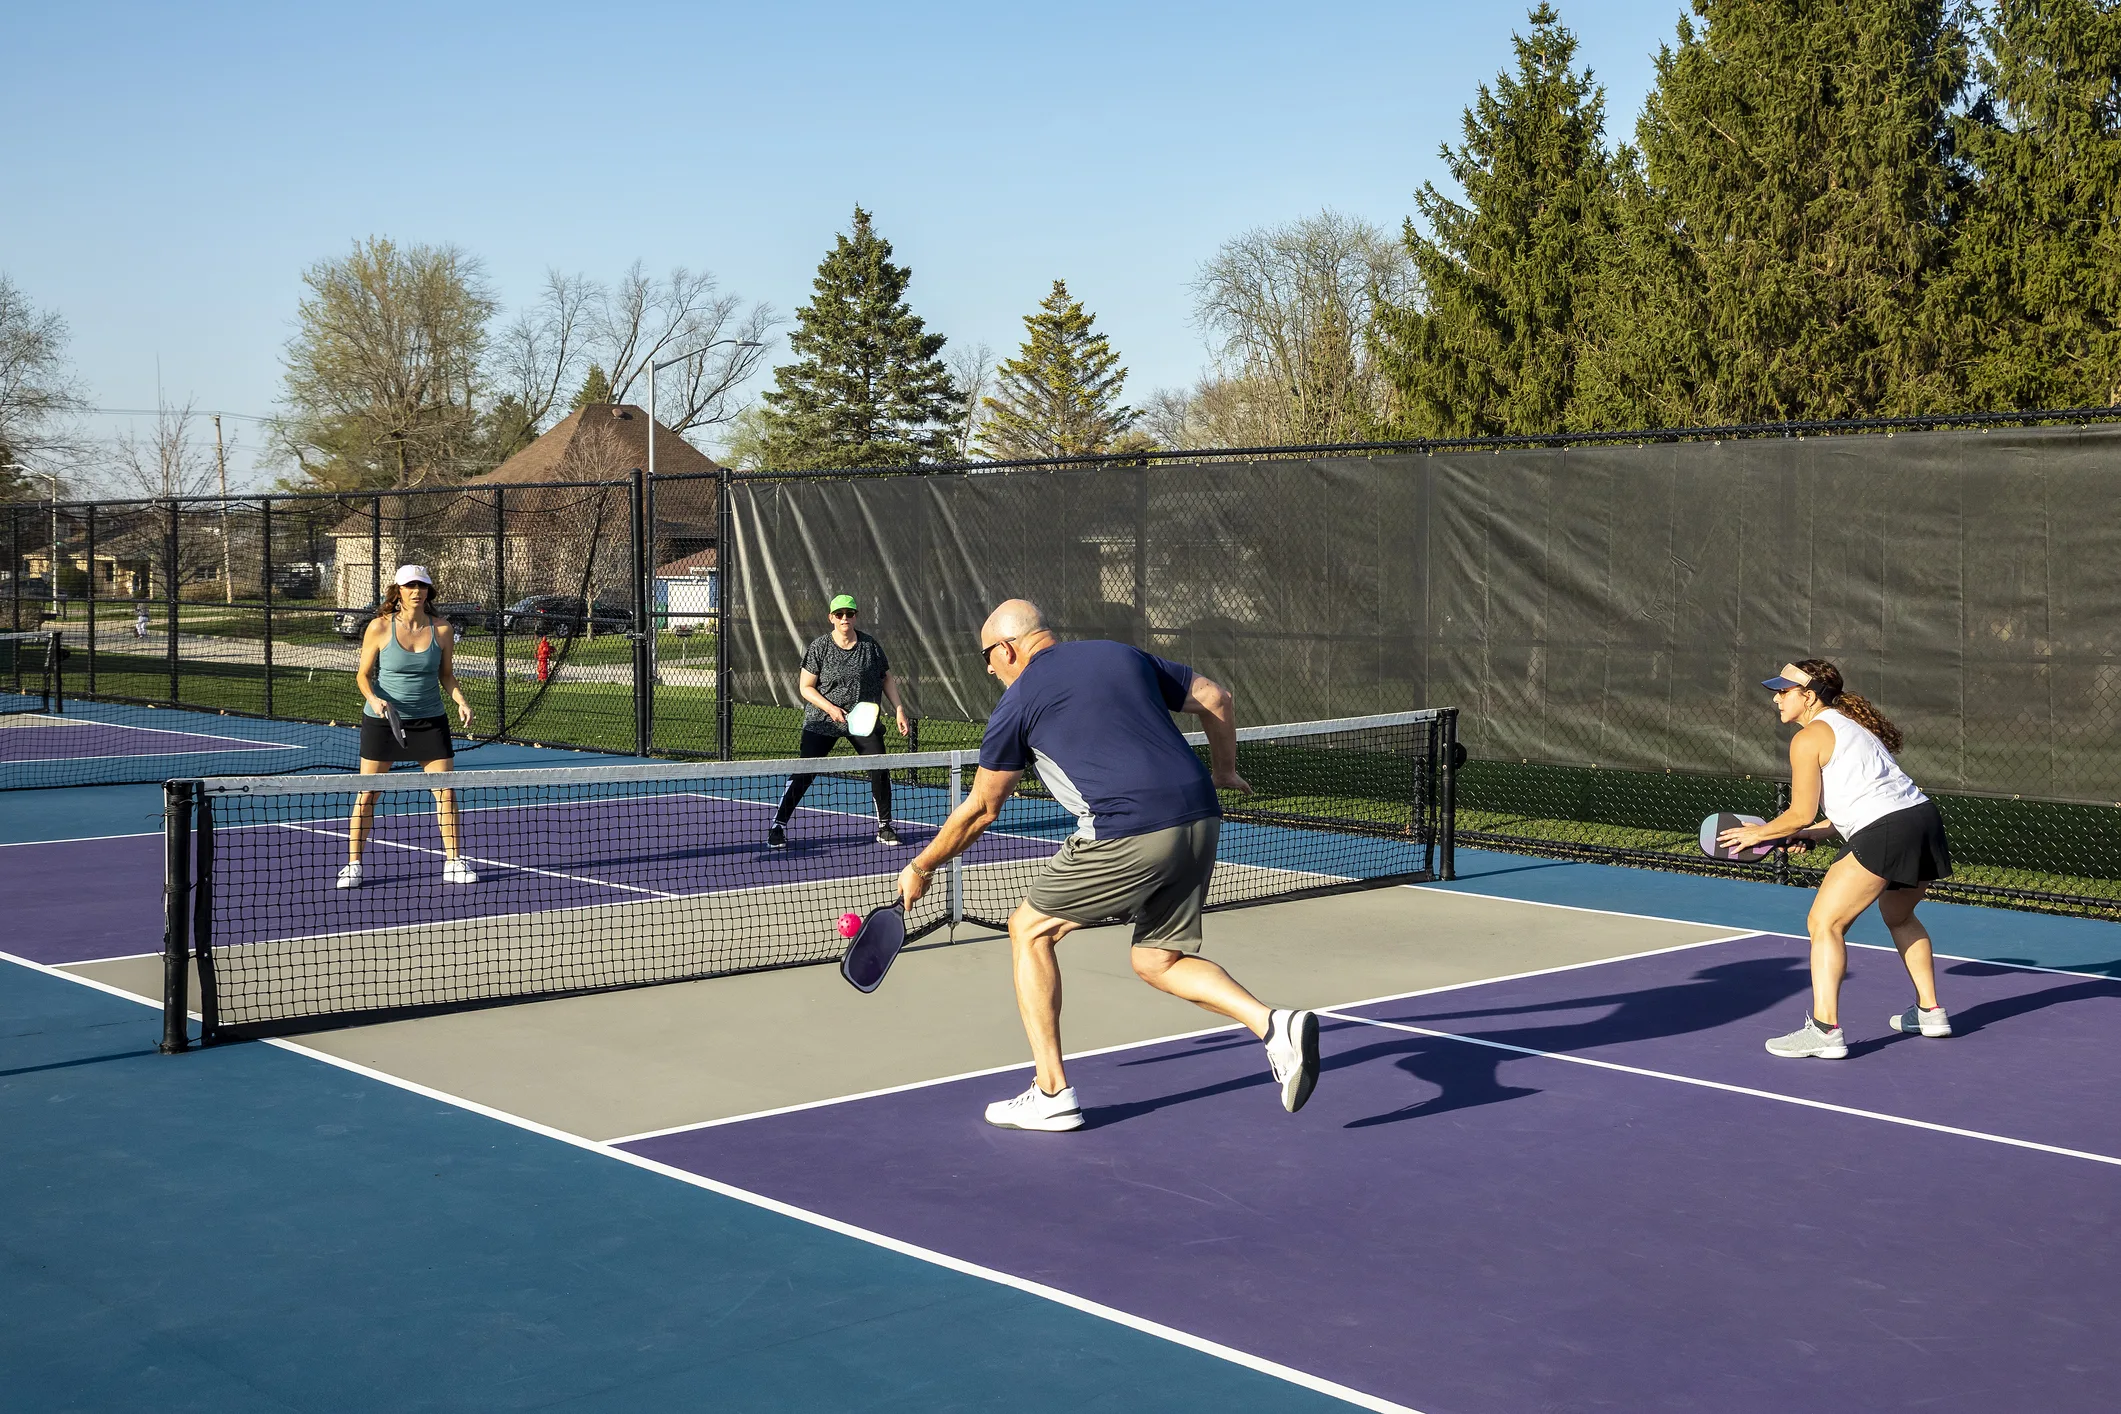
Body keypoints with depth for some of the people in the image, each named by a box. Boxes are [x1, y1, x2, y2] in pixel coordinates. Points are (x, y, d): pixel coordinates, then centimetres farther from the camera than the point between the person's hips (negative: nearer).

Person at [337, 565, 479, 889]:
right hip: (382, 720, -2)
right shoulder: (379, 628, -7)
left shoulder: (442, 631, -1)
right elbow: (363, 674, -1)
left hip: (429, 721, 2)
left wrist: (461, 701, -7)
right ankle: (353, 865, 16)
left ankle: (453, 864, 9)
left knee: (446, 791, -2)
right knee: (367, 793, 4)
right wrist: (373, 699, -20)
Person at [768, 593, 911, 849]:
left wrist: (900, 711, 4)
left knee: (879, 769, -7)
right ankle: (778, 826, 5)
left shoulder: (870, 645, 2)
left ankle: (884, 827, 11)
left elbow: (887, 679, 12)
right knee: (803, 773, -6)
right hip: (822, 722, -2)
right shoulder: (819, 647, -5)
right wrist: (830, 708, -16)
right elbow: (806, 687, -3)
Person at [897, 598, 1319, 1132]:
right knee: (1158, 961, 20)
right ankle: (1276, 1026, -2)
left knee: (1029, 931, 14)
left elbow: (980, 810, 13)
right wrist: (1223, 771, 39)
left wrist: (920, 869, 27)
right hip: (1200, 820, 7)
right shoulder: (1122, 654, 21)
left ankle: (1051, 1093, 11)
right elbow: (1215, 699, 24)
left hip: (1127, 834, -6)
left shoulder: (1017, 700, 6)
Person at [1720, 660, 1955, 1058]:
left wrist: (1759, 833, 13)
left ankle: (1825, 1029, -14)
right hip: (1924, 818, 10)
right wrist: (1817, 831, 25)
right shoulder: (1852, 724, 23)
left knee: (1824, 923, -5)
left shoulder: (1809, 738, -3)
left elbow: (1800, 813, -3)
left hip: (1886, 834, -10)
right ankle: (1930, 1012, 37)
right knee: (1898, 916, 31)